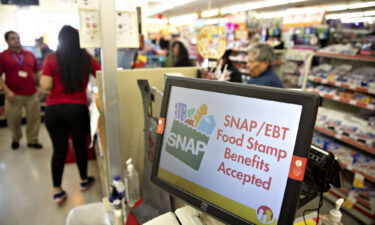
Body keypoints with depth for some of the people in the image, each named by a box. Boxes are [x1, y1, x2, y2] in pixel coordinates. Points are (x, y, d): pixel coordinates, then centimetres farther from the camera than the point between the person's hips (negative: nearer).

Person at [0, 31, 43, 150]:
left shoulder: (30, 55, 9)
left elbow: (37, 72, 15)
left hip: (31, 93, 3)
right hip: (14, 94, -2)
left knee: (34, 118, 6)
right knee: (13, 119, 11)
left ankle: (32, 140, 22)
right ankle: (15, 139, 35)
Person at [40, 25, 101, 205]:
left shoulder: (51, 59, 0)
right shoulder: (85, 58, 1)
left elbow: (45, 86, -5)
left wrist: (57, 82, 14)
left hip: (53, 110, 1)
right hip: (78, 109, 0)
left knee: (59, 149, 11)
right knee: (80, 146, 15)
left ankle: (57, 191, 19)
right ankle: (84, 181, 34)